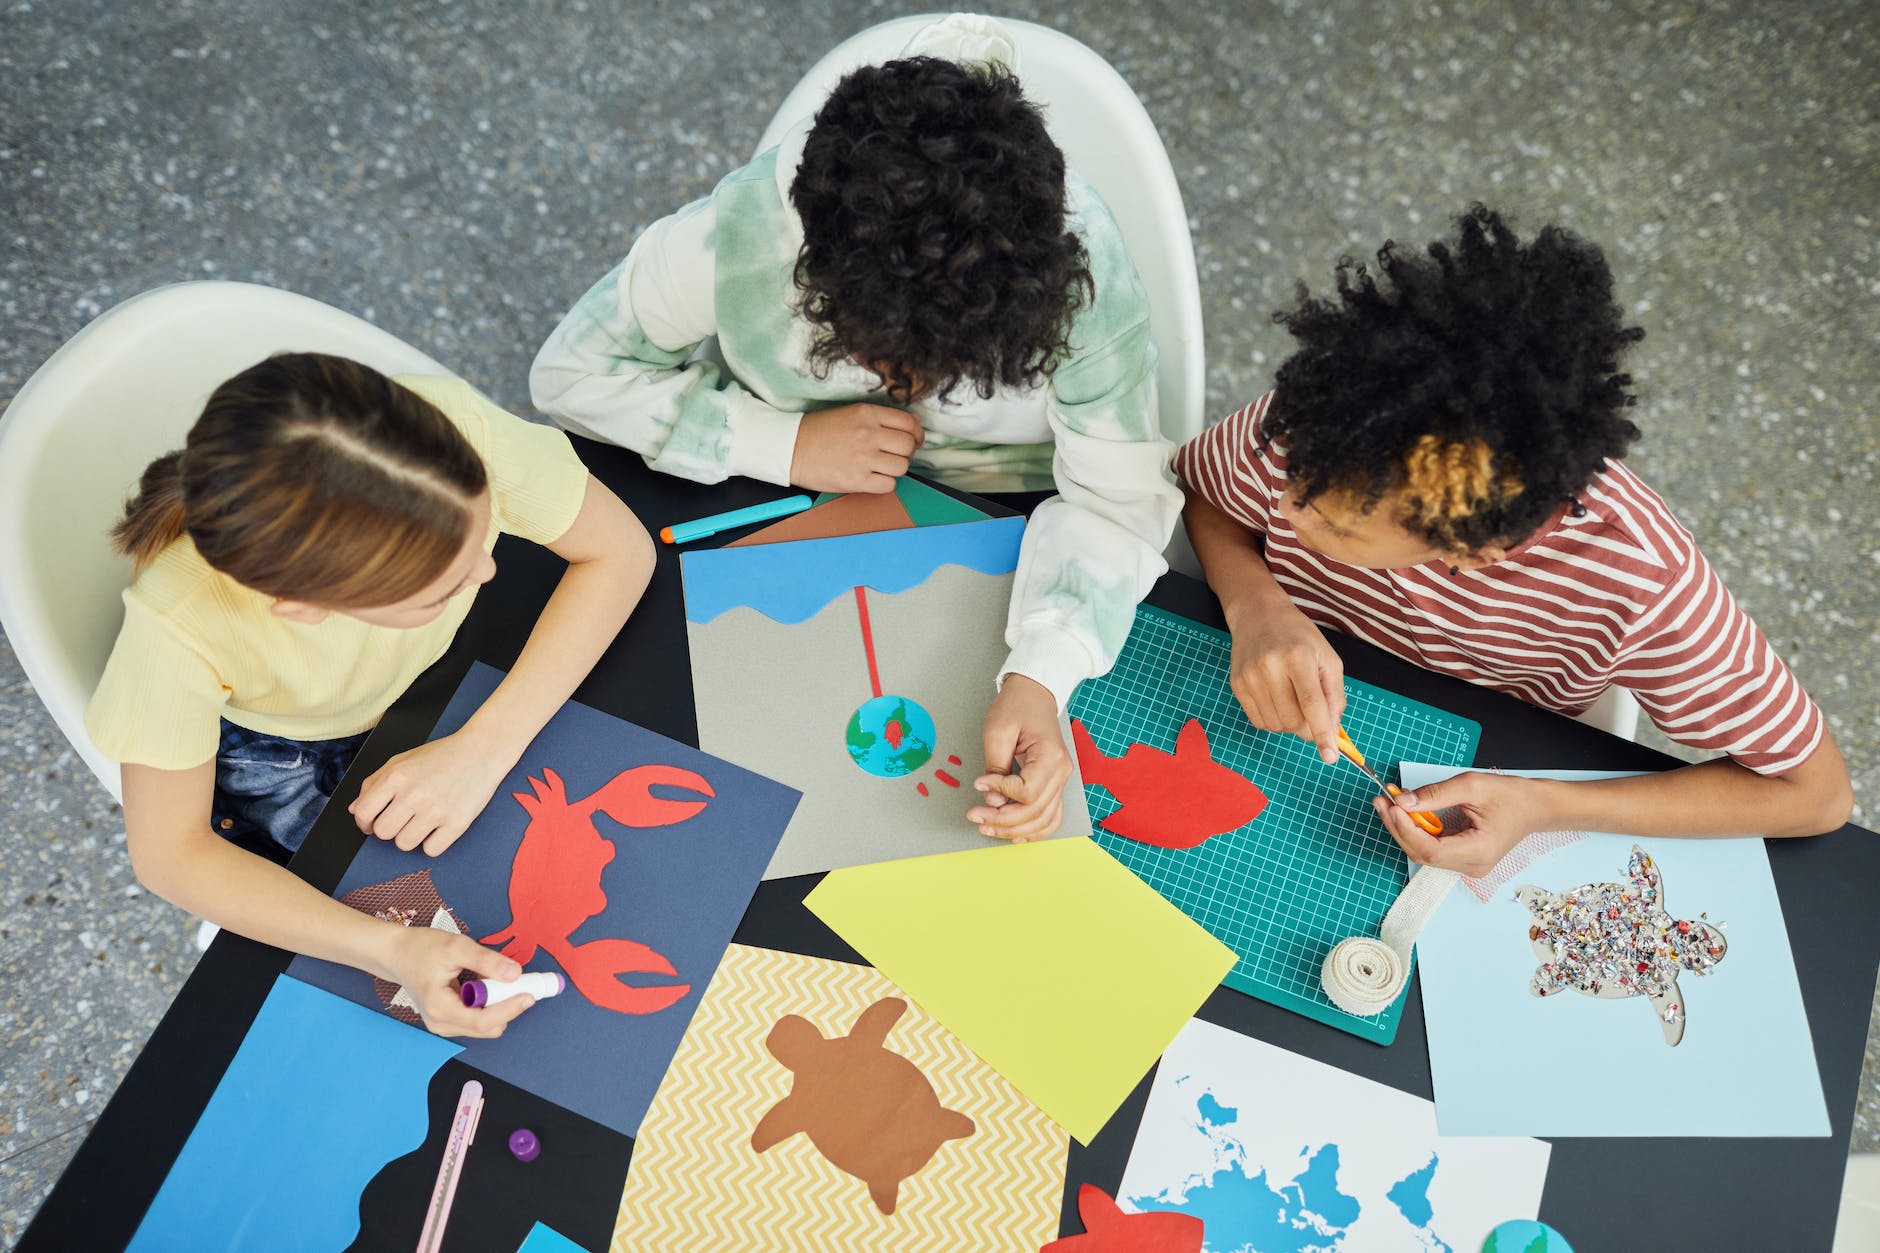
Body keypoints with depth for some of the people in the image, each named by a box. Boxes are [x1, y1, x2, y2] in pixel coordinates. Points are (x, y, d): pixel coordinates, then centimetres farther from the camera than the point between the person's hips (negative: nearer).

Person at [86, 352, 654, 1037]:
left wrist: (484, 748, -33)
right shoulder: (179, 627, -40)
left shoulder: (453, 428, -40)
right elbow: (171, 854, -24)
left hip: (445, 684, 2)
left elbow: (619, 550, -24)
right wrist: (387, 949, -38)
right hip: (278, 751, -2)